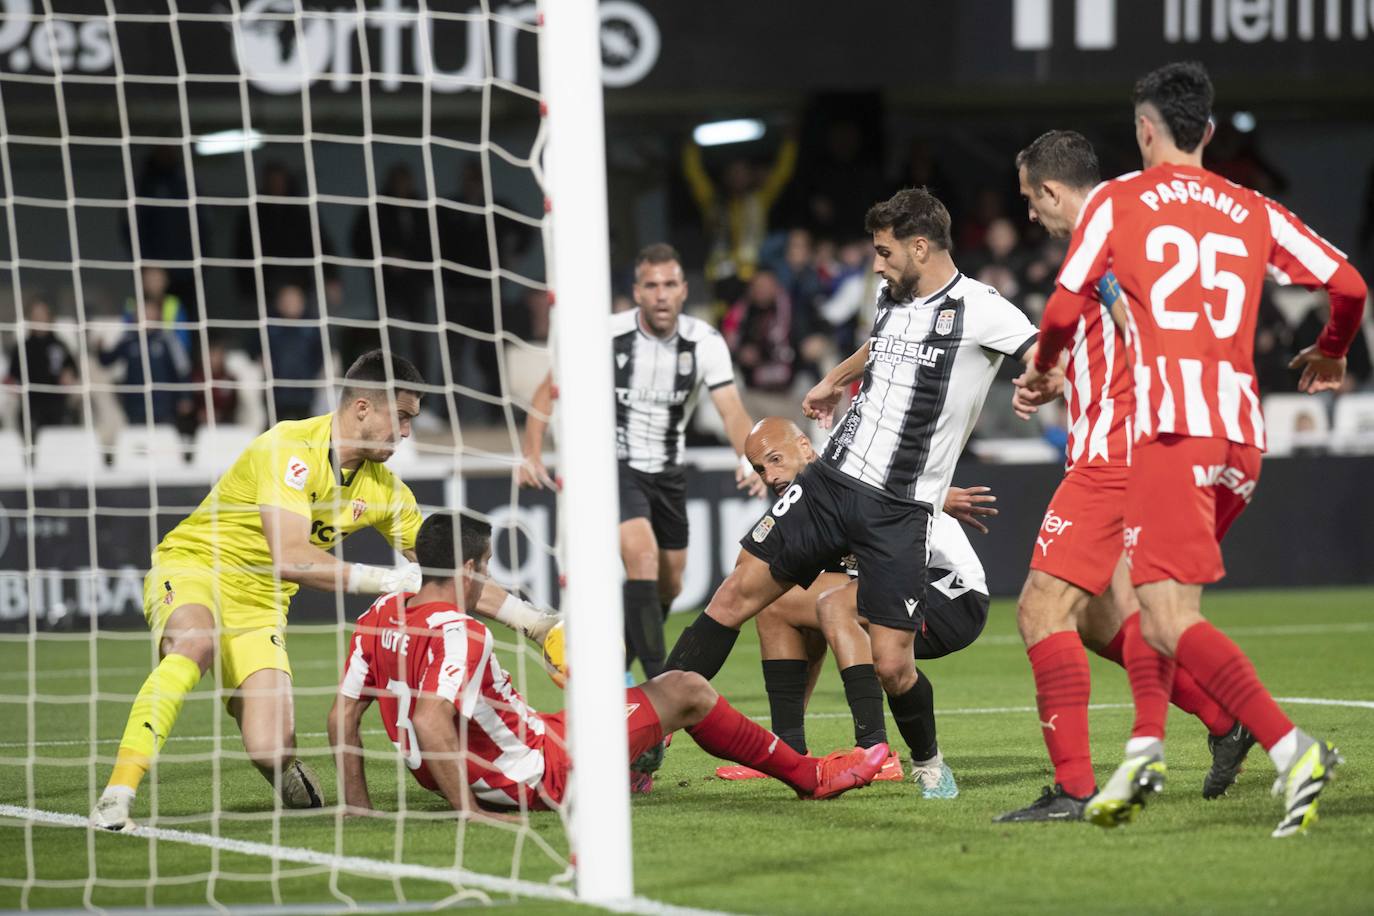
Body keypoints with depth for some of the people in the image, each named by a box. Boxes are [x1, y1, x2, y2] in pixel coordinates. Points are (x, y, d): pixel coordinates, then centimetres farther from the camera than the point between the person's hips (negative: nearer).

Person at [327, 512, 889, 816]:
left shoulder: (380, 616, -3)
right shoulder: (458, 634, -27)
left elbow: (343, 714, -1)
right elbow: (429, 721, -39)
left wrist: (358, 804, 4)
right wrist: (467, 810, -32)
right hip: (542, 777, -8)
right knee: (685, 690, 7)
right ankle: (809, 776, 24)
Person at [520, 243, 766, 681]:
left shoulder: (705, 342, -11)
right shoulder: (608, 334, -16)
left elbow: (732, 410, -19)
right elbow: (549, 390, -6)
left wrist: (748, 461, -39)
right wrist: (532, 455, -17)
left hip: (668, 472, 4)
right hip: (615, 464, -4)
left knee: (668, 587, 11)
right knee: (642, 555, -27)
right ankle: (658, 680, -26)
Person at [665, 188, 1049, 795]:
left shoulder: (979, 311, -10)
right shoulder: (892, 298, 12)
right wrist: (834, 381, 50)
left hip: (900, 511, -6)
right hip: (832, 478, 6)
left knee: (891, 667, -9)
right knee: (737, 594, -1)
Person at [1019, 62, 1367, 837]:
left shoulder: (1117, 202, 7)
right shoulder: (1253, 212, 17)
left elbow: (1065, 310, 5)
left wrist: (1042, 369, 27)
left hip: (1173, 428, -6)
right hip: (1242, 431, 6)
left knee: (1174, 619, -12)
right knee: (1156, 591, 23)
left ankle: (1294, 750, -28)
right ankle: (1146, 748, 10)